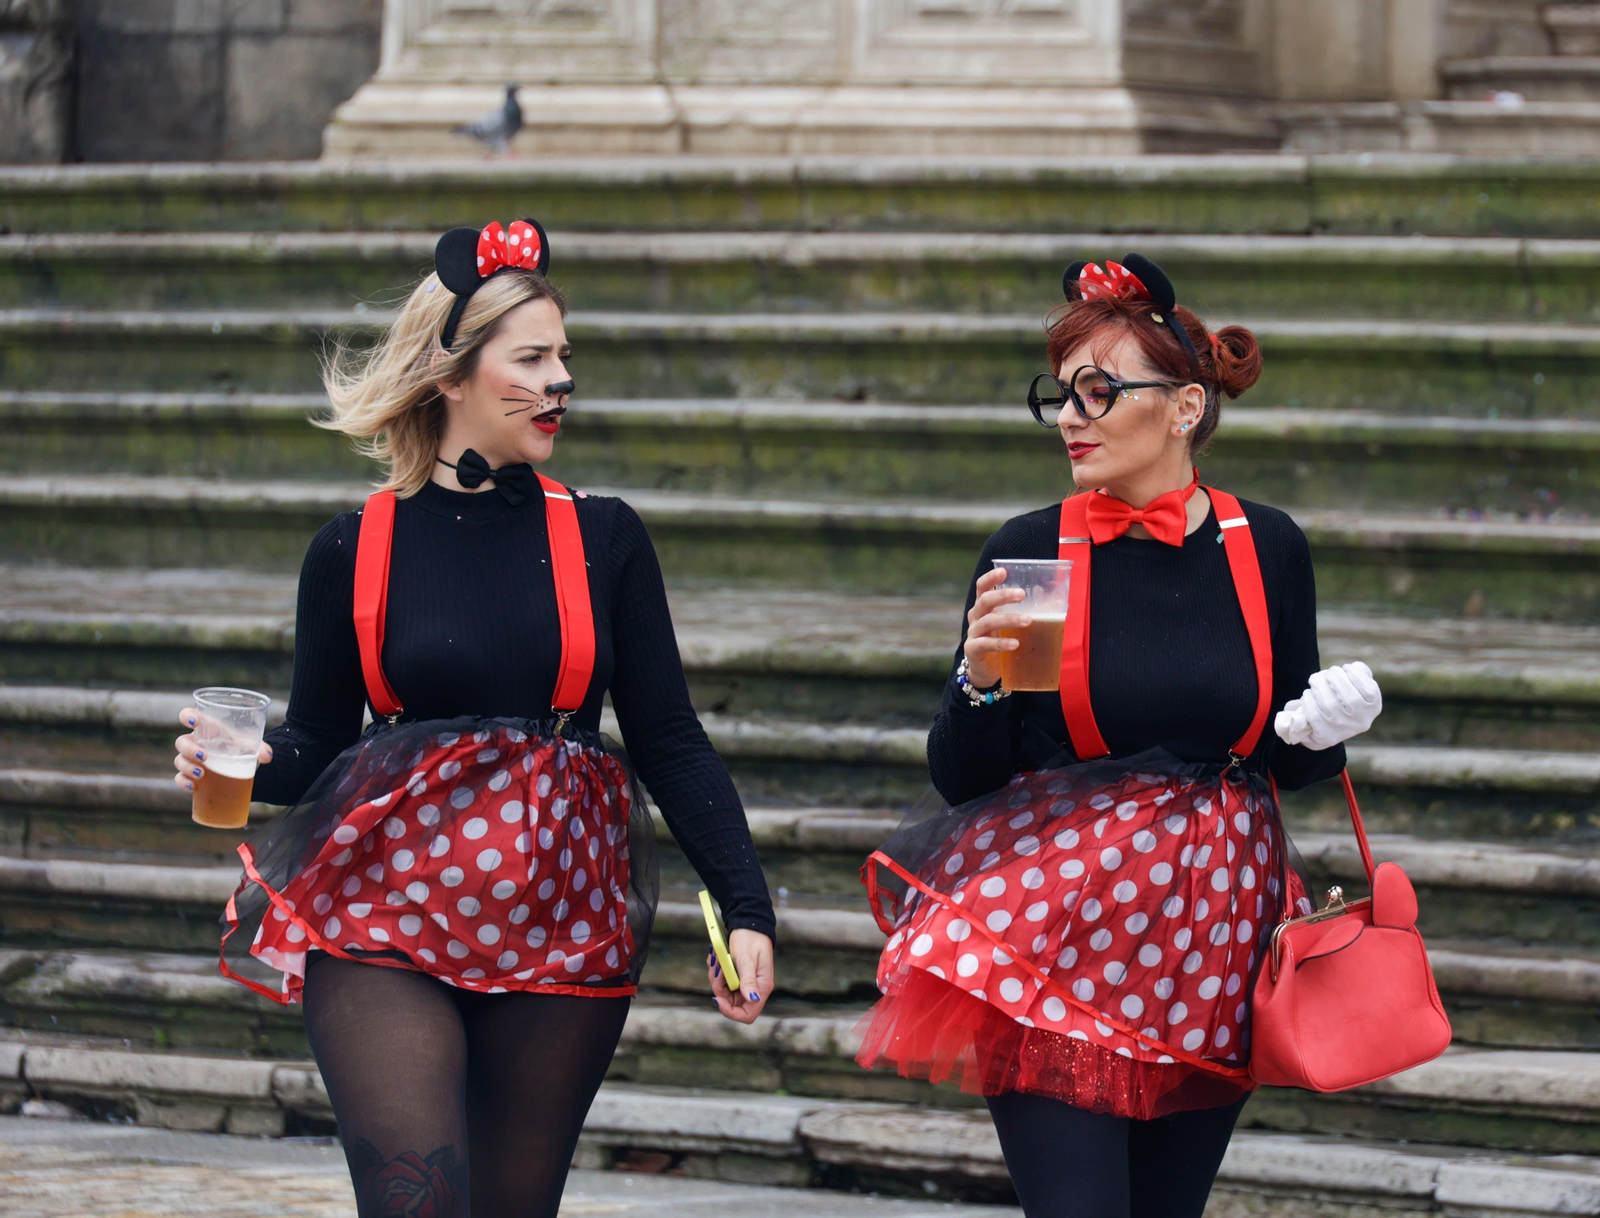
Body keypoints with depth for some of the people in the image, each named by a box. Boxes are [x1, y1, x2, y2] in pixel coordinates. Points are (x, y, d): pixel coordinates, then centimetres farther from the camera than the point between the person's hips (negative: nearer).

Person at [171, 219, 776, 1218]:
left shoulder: (601, 538, 6)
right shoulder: (357, 551, 4)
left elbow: (669, 739, 5)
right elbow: (317, 746, 10)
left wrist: (747, 908, -3)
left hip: (561, 926, 1)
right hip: (386, 914, -1)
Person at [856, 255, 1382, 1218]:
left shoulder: (1266, 548, 2)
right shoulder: (1028, 553, -3)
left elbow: (1286, 760, 13)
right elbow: (960, 777, 0)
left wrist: (1324, 728, -9)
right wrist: (982, 679, -19)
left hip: (1212, 940, 2)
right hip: (1060, 939, -2)